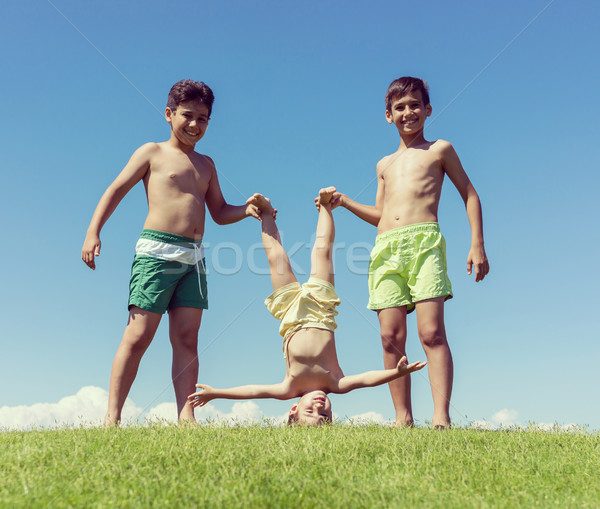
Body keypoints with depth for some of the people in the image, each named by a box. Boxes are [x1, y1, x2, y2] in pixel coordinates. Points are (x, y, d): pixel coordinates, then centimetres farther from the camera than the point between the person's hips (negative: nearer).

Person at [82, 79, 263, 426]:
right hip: (157, 250, -5)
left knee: (187, 339, 0)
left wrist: (247, 210, 2)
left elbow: (220, 213, 23)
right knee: (139, 336, -7)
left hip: (194, 257, 5)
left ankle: (186, 417, 0)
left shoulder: (206, 164, 22)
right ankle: (112, 417, 1)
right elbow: (116, 190, 3)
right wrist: (93, 233, -9)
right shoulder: (153, 153, 8)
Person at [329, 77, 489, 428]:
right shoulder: (384, 165, 27)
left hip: (424, 241, -4)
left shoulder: (440, 150, 15)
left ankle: (441, 417, -16)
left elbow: (470, 195, 13)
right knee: (391, 338, -4)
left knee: (432, 332, -15)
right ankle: (404, 419, 1)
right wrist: (345, 202, 18)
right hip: (386, 249, 4)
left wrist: (477, 245, 3)